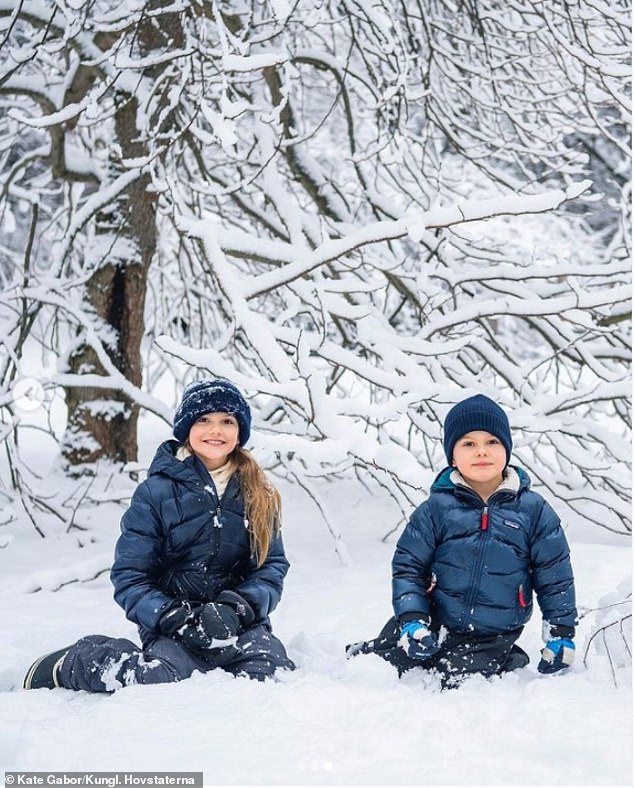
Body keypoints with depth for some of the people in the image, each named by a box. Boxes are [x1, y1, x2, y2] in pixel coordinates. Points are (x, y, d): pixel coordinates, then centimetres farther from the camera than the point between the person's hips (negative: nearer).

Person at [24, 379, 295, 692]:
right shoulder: (156, 492, -1)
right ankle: (72, 664, -4)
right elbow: (129, 577, -1)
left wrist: (237, 607, -15)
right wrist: (173, 618, -17)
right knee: (166, 677, -34)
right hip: (172, 624, -3)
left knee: (274, 672, -28)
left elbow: (273, 566, 5)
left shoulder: (258, 494, 9)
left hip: (241, 621, 3)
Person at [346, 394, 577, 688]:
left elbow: (555, 576, 4)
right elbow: (408, 566, 1)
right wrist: (412, 620, -12)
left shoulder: (533, 510, -3)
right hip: (435, 624, 1)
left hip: (491, 637, -1)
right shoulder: (437, 508, -3)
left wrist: (561, 634, 2)